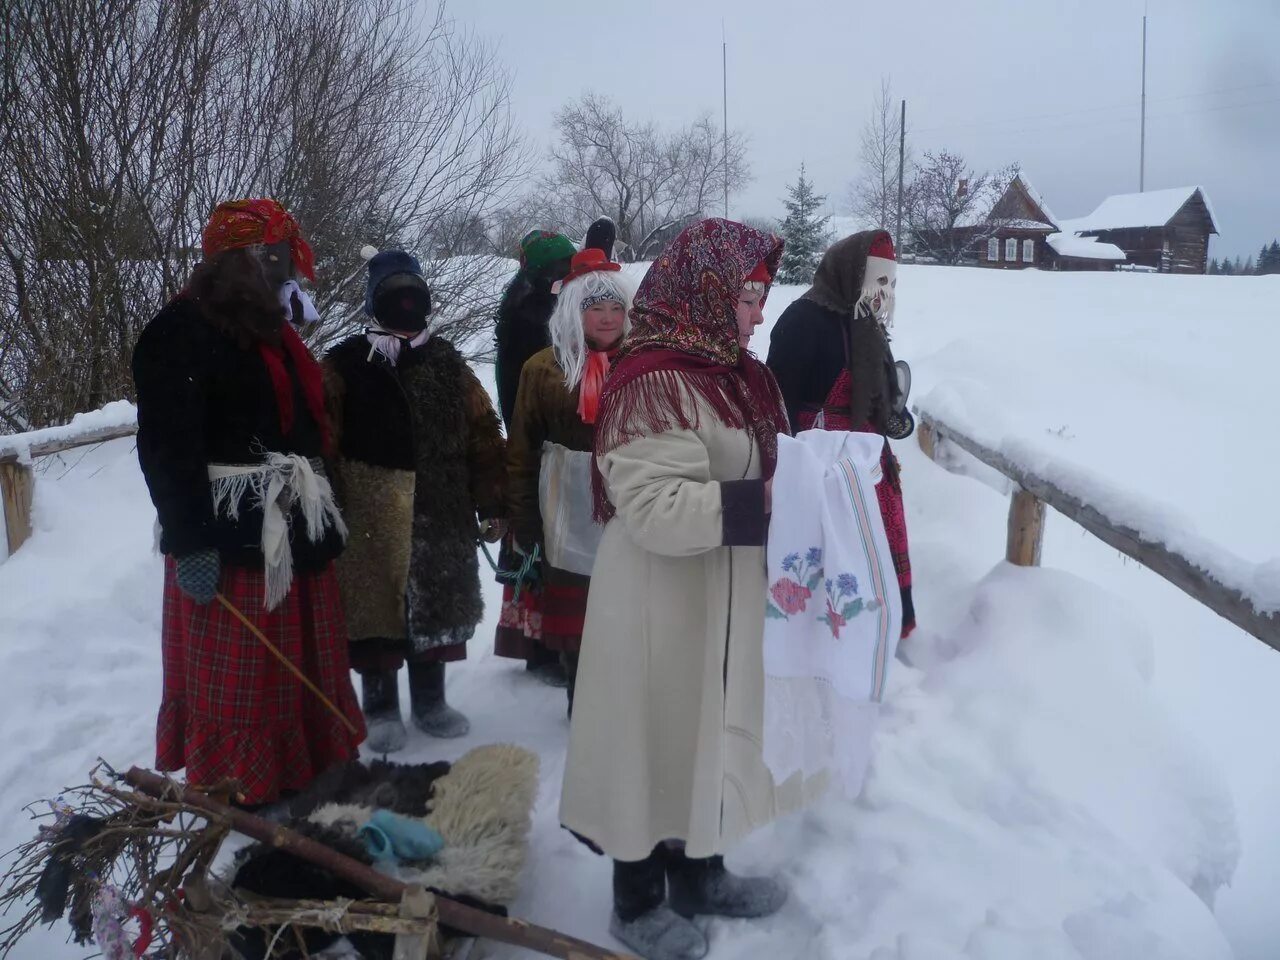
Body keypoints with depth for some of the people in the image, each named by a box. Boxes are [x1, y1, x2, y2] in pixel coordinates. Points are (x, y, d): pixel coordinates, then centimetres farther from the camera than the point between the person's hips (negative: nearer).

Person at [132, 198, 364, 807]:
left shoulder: (271, 330, 17)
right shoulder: (181, 332, -12)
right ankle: (236, 795, 16)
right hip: (229, 541, -9)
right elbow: (167, 450, -19)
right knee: (236, 678, 2)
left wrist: (318, 516, 19)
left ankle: (307, 770, 32)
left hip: (294, 532, 9)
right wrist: (190, 541, -23)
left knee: (301, 668, 17)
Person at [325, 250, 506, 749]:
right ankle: (381, 708, 22)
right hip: (371, 519, -3)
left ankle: (430, 702, 30)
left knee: (436, 604, 12)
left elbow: (483, 436, 7)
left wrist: (490, 504, 3)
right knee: (376, 606, 4)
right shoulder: (346, 364, -1)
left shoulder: (448, 363, 9)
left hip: (441, 516, 3)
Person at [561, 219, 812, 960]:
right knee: (659, 743, 7)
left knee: (712, 735, 21)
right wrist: (761, 503, -28)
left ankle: (701, 875, 41)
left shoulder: (736, 373, 9)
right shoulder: (652, 383, -21)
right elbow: (655, 508, -27)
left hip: (728, 599, 9)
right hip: (663, 607, -9)